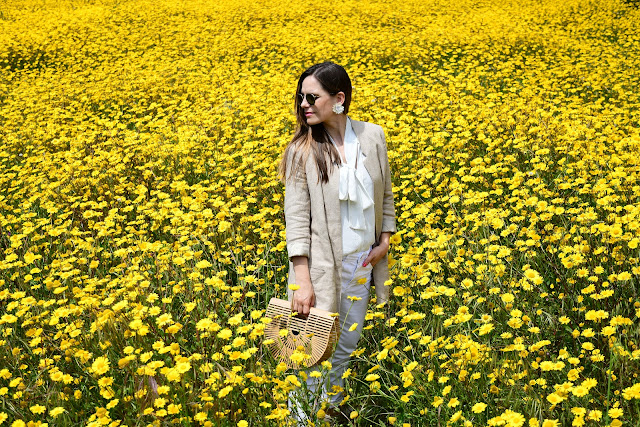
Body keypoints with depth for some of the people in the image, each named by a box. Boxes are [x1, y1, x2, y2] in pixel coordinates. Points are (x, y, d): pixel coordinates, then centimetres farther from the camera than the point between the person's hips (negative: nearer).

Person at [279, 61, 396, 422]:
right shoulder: (302, 151, -10)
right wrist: (301, 281, -18)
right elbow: (296, 217, -12)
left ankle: (332, 408, 37)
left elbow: (385, 194, 12)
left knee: (347, 346, 17)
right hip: (321, 266, -4)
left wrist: (385, 240, 2)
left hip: (362, 262, 4)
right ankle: (304, 417, 21)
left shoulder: (373, 136, -2)